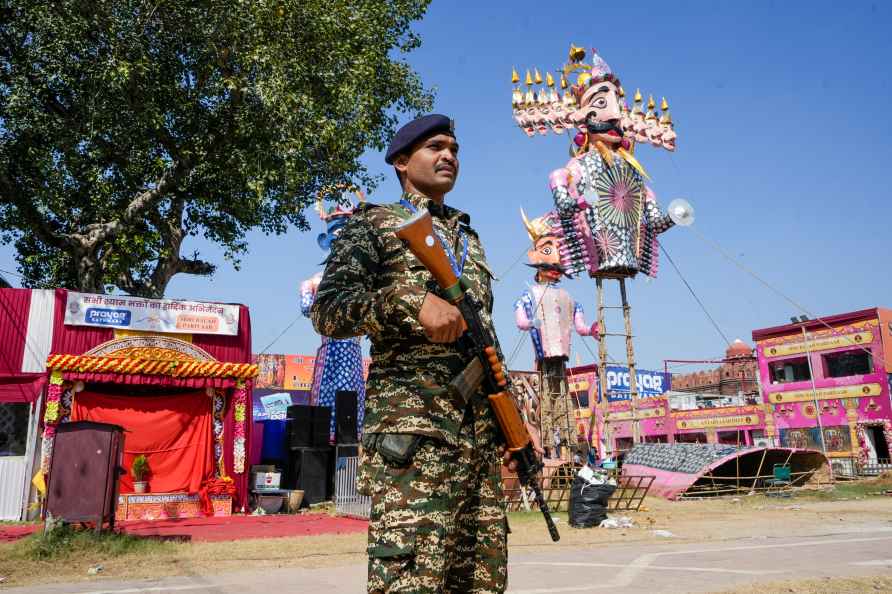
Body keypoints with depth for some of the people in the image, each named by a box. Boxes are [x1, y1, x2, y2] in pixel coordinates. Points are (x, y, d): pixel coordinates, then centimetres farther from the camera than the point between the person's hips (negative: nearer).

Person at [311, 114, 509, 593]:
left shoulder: (469, 237, 25)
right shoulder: (374, 222, 7)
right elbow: (327, 310, -6)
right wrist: (411, 300, -21)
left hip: (480, 423, 7)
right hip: (410, 416, -6)